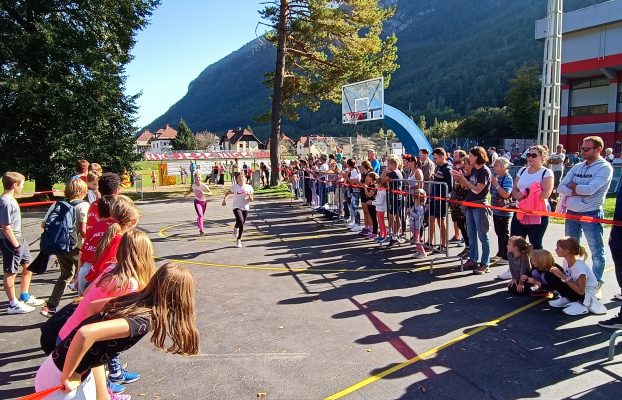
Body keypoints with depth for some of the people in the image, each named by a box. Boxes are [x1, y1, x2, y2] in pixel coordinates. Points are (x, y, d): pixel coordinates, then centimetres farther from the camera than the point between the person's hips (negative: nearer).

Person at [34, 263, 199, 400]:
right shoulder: (143, 322, -27)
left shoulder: (133, 299, -3)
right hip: (58, 377, -8)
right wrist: (67, 377, -24)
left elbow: (91, 307, 11)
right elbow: (85, 333, -38)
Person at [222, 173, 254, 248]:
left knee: (241, 225, 10)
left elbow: (252, 200, 5)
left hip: (245, 208, 3)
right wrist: (225, 199, -2)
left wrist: (249, 196, -16)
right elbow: (227, 193, 14)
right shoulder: (234, 187, -1)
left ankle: (238, 239, 32)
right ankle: (236, 228, 8)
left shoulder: (249, 187, 2)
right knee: (240, 221, -27)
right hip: (237, 207, -2)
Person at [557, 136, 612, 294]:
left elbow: (590, 189, -22)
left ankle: (597, 285, 12)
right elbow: (560, 188, 2)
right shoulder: (577, 167, 9)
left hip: (591, 215, -6)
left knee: (597, 251, 3)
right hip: (571, 213, 6)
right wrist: (578, 192, -14)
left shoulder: (605, 168, -8)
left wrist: (572, 186, -6)